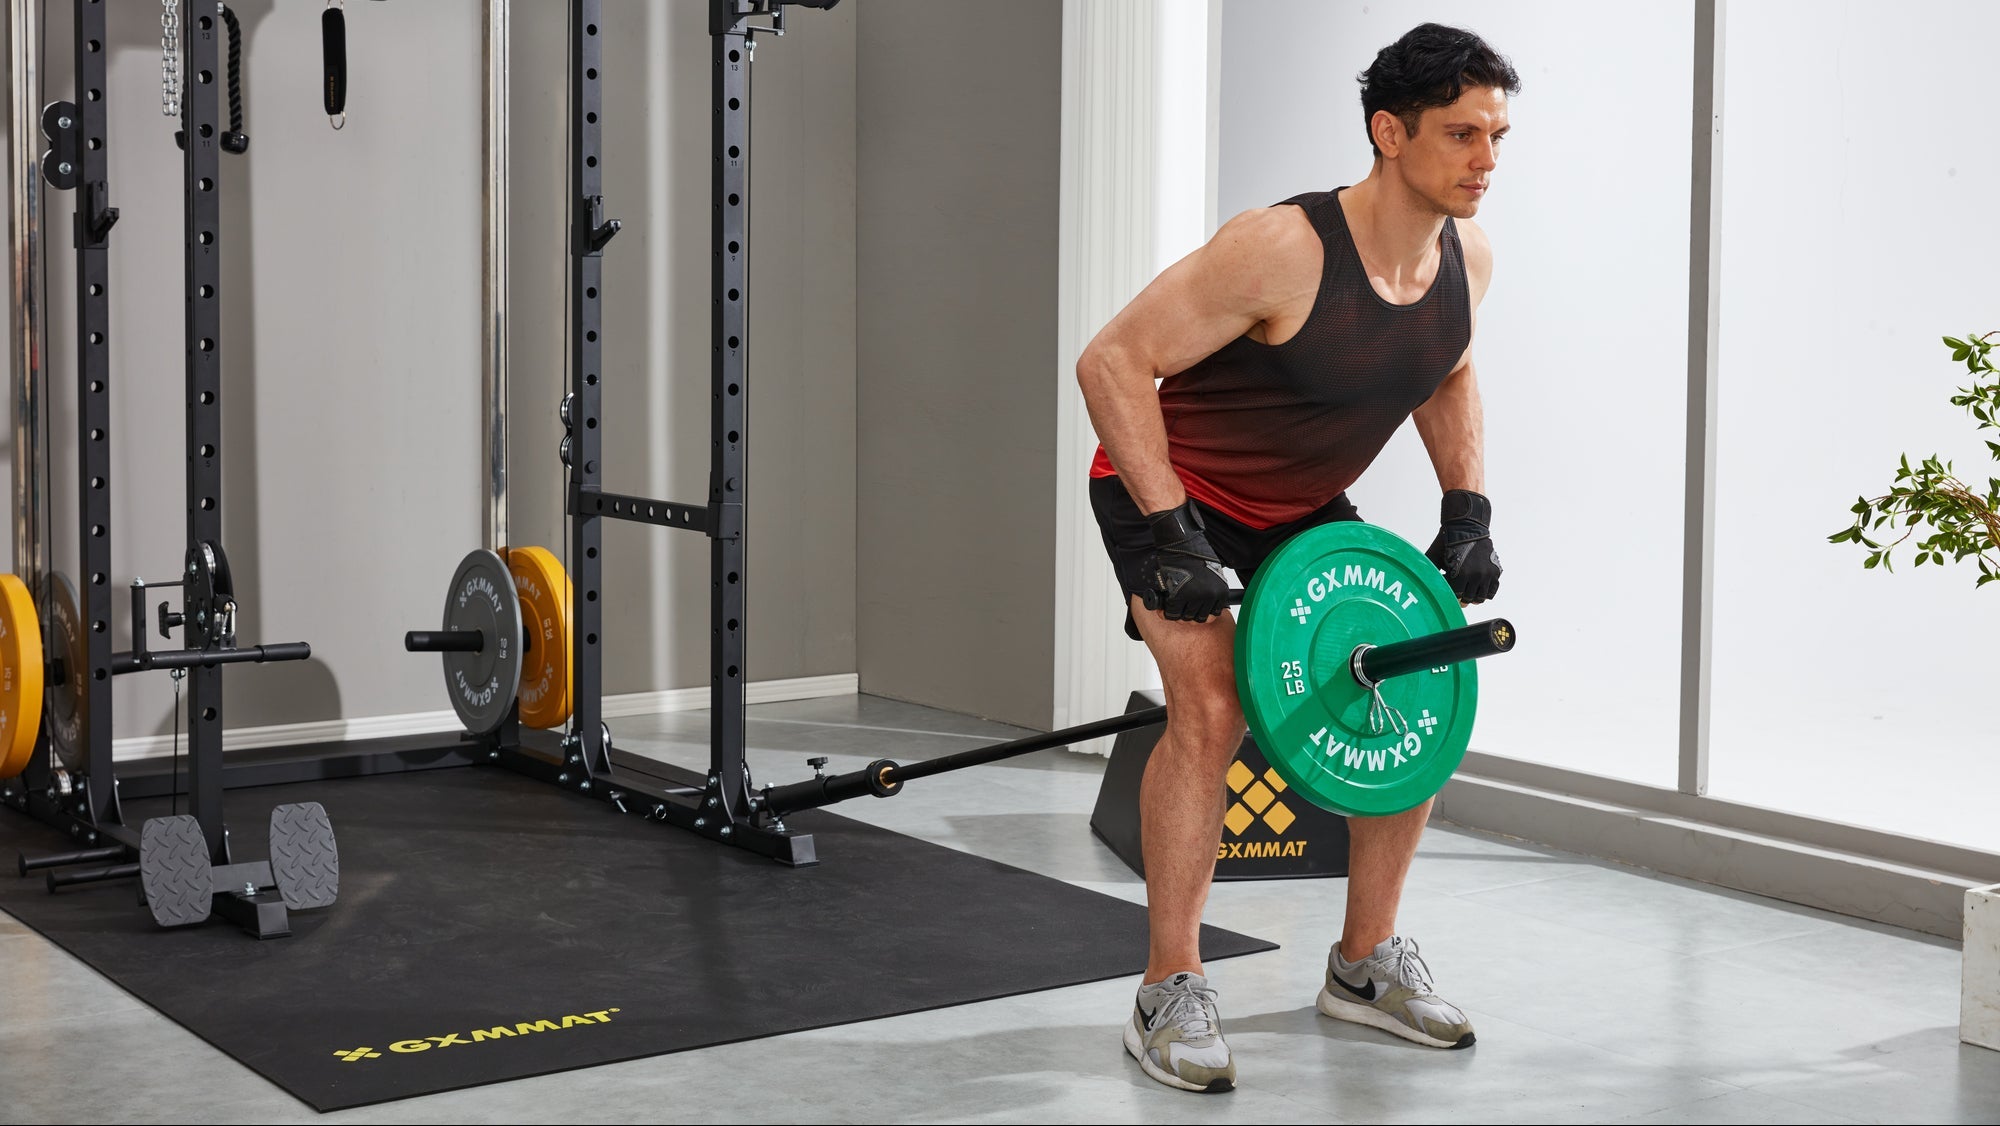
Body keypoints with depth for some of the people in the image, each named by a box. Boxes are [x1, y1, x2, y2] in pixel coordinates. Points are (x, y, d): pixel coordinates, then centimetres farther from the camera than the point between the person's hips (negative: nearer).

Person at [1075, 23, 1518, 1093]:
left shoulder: (1466, 258, -10)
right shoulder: (1282, 250, -33)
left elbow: (1447, 375, 13)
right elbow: (1112, 361, -29)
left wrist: (1467, 508, 0)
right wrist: (1172, 535, -32)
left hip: (1305, 504, 7)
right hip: (1172, 485, -7)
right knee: (1212, 707, -24)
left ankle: (1365, 963, 16)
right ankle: (1168, 993, -10)